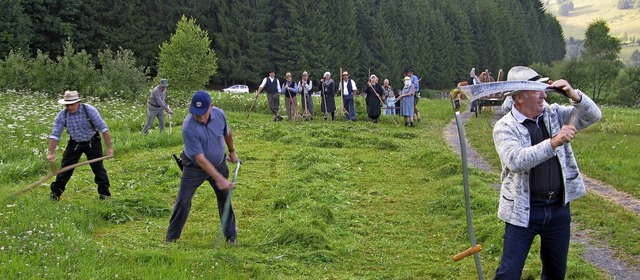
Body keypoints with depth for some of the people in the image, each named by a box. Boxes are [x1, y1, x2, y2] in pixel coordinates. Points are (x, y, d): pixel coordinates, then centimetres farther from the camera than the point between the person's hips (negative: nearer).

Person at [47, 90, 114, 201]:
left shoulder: (89, 110, -23)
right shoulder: (62, 116, -16)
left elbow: (103, 129, -20)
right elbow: (55, 135, -13)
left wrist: (109, 148, -22)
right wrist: (51, 153, -21)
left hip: (92, 142, -2)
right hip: (74, 143, 2)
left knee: (98, 168, -3)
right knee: (65, 168, -1)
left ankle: (105, 194, 9)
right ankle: (55, 194, 10)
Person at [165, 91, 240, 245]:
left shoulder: (219, 114, -17)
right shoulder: (189, 127, -32)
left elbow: (227, 133, 8)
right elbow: (200, 159, -31)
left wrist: (232, 151, 22)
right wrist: (219, 179, -32)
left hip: (219, 164, 4)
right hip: (195, 168, -4)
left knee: (225, 198, 9)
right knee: (183, 200, -6)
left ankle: (231, 234, 25)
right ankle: (171, 237, 9)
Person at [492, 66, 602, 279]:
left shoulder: (554, 114, 3)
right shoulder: (505, 127, -12)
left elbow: (593, 116, 3)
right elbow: (515, 160, -28)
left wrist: (574, 95, -16)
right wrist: (554, 143, -36)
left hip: (558, 207, 5)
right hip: (524, 211, -4)